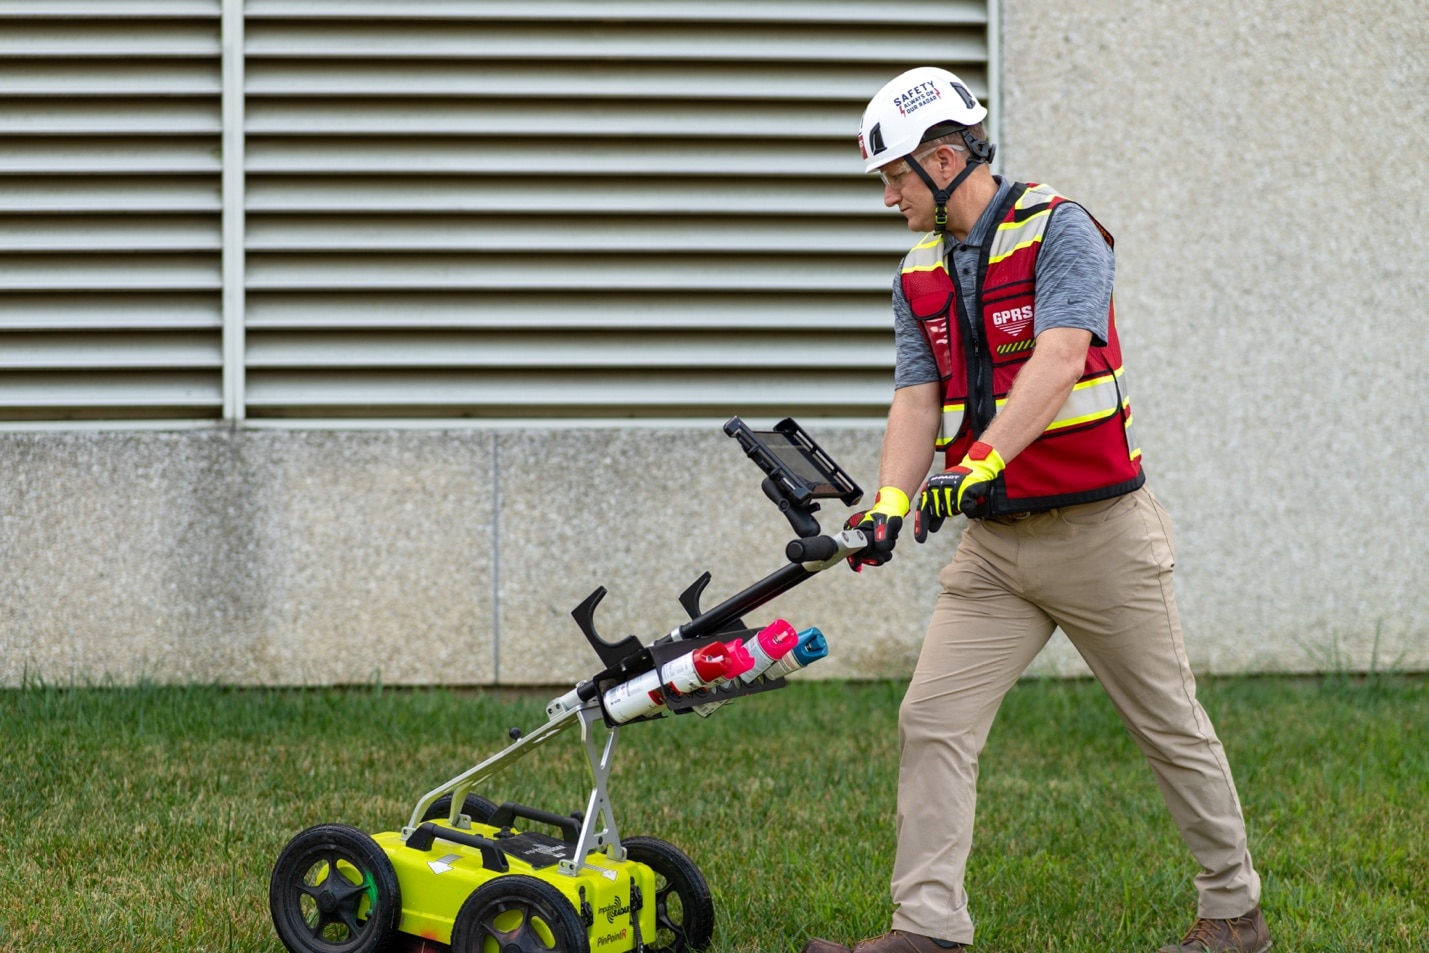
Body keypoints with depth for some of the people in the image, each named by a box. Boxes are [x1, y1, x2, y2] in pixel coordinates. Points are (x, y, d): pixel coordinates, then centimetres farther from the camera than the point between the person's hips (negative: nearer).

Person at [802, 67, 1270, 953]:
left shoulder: (1059, 231, -13)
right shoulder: (921, 273, 8)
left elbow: (1058, 361, -27)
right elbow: (917, 400, 1)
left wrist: (983, 462, -39)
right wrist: (889, 502, -17)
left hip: (1098, 530, -6)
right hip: (994, 545, 6)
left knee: (1171, 725, 7)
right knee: (932, 723, -5)